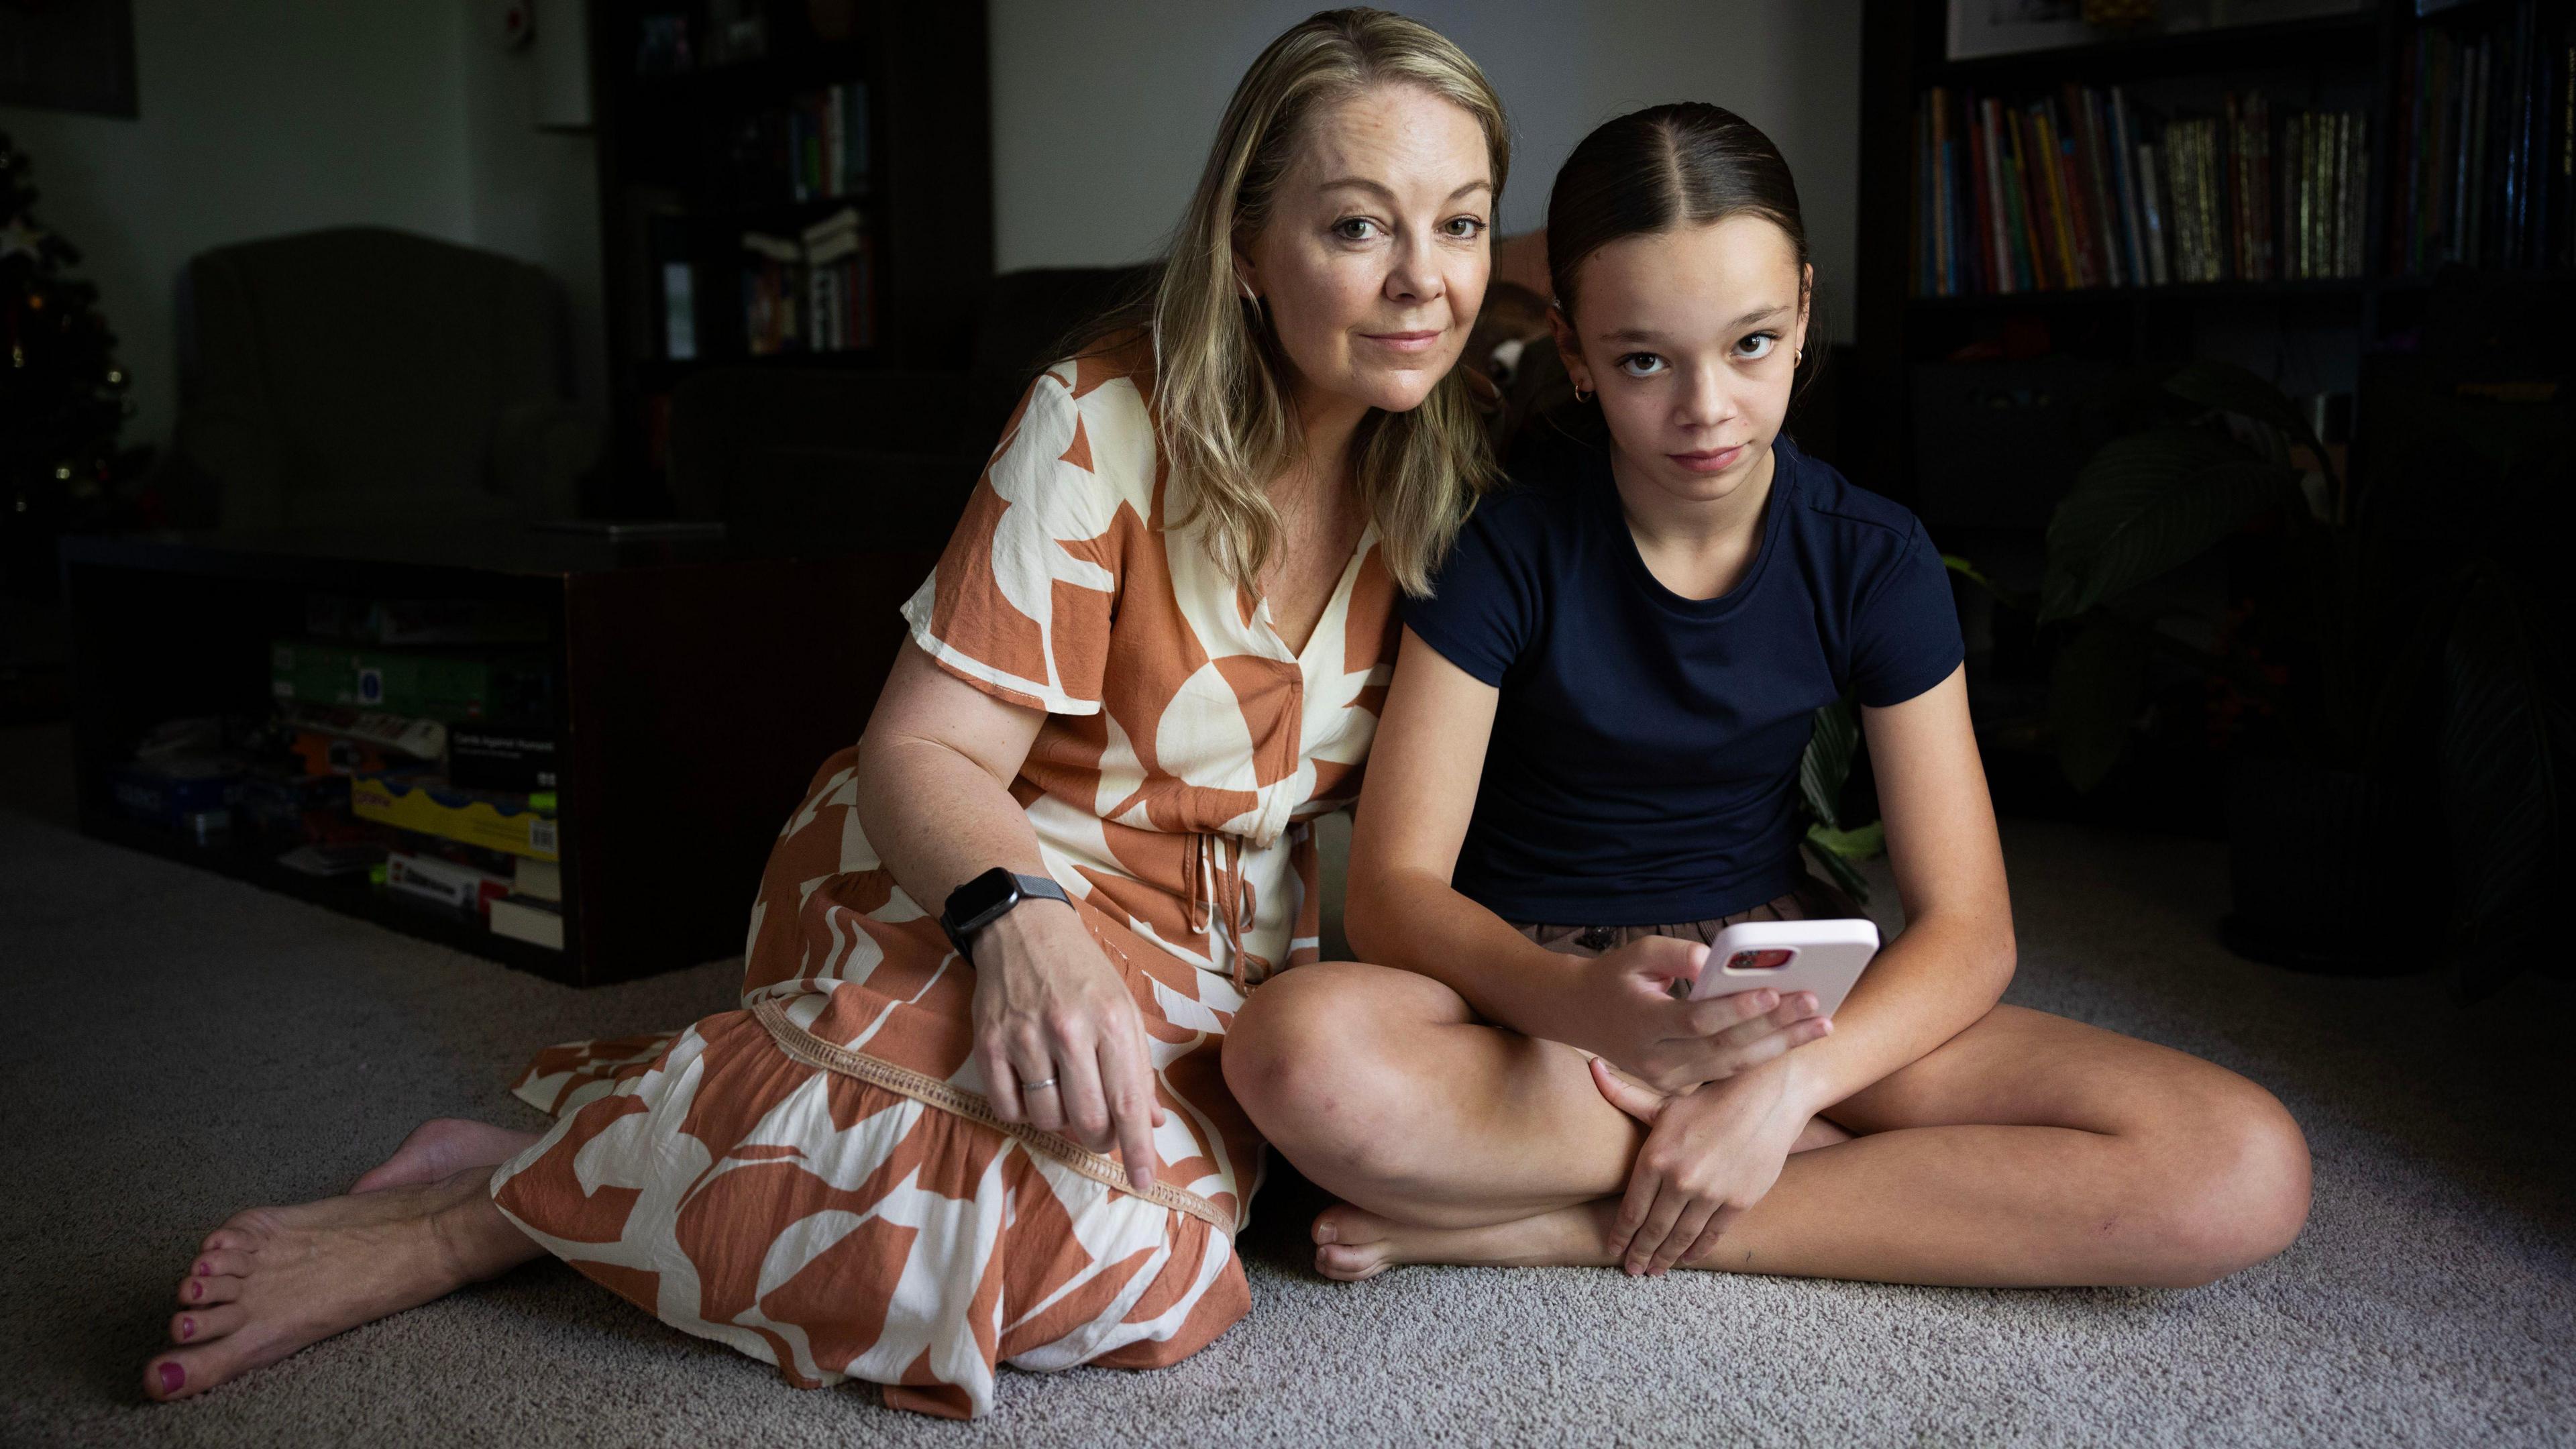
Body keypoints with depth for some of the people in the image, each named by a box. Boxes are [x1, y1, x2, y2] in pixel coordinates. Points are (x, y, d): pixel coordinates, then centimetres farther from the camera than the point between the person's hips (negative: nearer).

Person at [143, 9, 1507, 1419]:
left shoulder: (1442, 461, 1)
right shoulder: (1100, 425, -14)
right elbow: (920, 749, -16)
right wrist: (1019, 916, -38)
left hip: (1204, 961, 5)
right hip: (966, 875, -5)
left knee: (1137, 1242, -31)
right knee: (1089, 1215, -39)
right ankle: (467, 1219, -22)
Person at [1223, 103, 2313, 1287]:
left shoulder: (1872, 559, -5)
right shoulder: (1506, 537, -12)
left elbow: (1965, 924, -7)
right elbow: (1395, 889, -17)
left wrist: (1784, 1083, -26)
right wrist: (1587, 1004, -38)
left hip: (1771, 980, 3)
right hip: (1532, 987, -2)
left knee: (2248, 1172, -19)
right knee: (1302, 1053, -39)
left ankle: (1555, 1224, -18)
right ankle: (1883, 1166, -18)